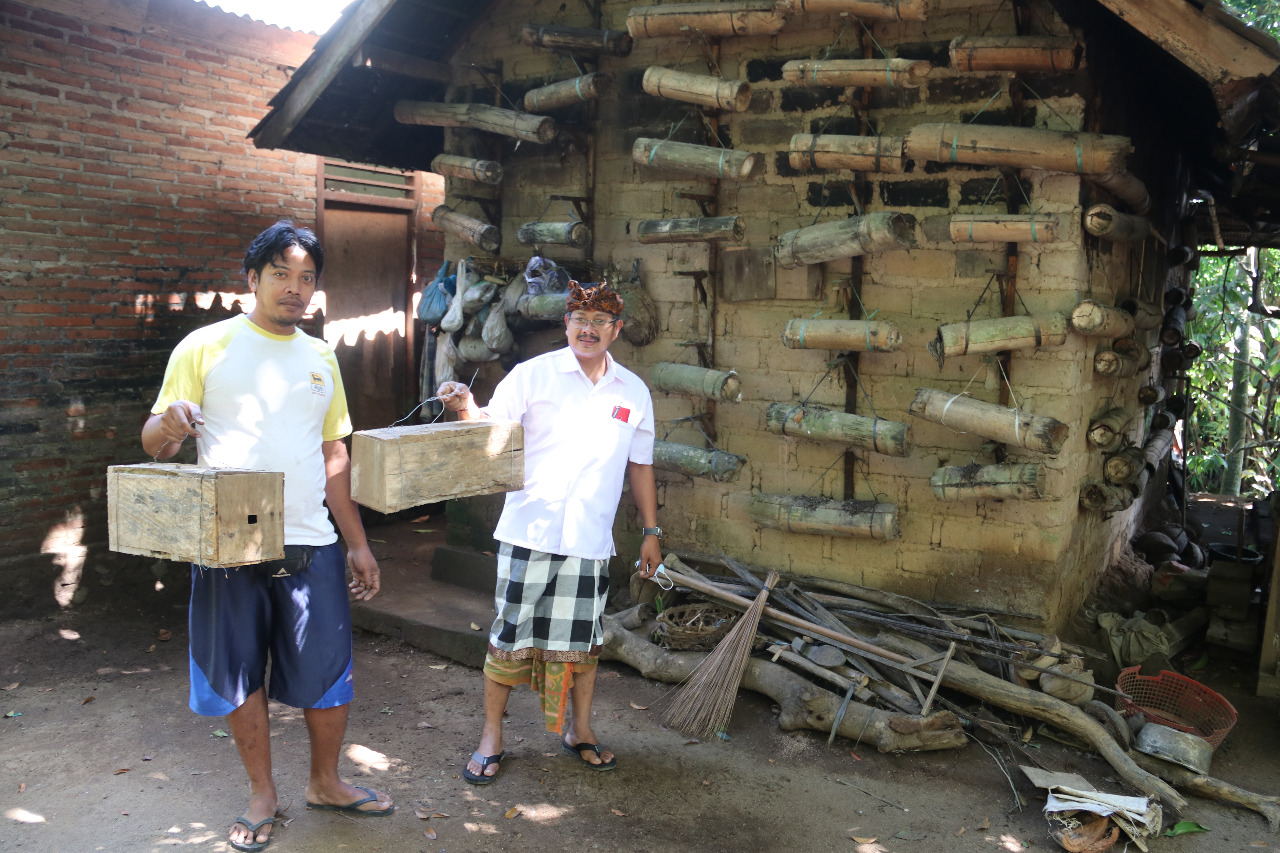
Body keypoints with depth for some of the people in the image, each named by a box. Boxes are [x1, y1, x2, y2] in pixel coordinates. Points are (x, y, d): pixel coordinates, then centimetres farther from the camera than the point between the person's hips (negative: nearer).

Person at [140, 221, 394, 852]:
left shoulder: (321, 359, 12)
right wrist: (170, 425, -27)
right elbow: (155, 443, -2)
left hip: (310, 545, 3)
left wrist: (358, 543, 12)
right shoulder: (206, 347, -1)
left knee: (331, 675, 7)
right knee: (242, 677, 9)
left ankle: (325, 782, 29)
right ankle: (262, 794, 29)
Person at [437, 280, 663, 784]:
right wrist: (466, 410, -27)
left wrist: (651, 531, 13)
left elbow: (640, 465, 14)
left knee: (582, 640, 13)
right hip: (529, 532, -2)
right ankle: (491, 737, 22)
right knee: (510, 636, 4)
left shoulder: (633, 392, 8)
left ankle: (580, 732, 32)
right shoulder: (533, 374, -2)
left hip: (590, 540, 3)